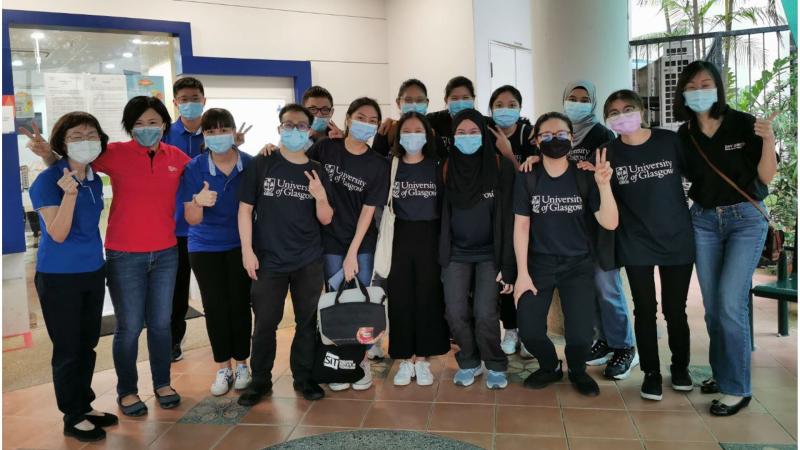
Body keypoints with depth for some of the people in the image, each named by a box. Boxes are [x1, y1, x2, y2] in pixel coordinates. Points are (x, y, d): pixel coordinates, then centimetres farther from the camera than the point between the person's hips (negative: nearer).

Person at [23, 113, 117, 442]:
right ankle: (73, 418, 20)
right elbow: (58, 235, -23)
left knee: (88, 346, 15)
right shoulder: (47, 181, -16)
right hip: (58, 278, -6)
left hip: (94, 272, 6)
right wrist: (69, 193, -32)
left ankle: (85, 406, 30)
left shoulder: (94, 180, 4)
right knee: (68, 350, 5)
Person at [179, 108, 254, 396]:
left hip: (240, 245, 0)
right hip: (205, 248, 1)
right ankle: (223, 369, 22)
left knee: (240, 304, 3)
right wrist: (199, 202, -31)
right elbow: (192, 220, -13)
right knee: (215, 307, 7)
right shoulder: (194, 168, -11)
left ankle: (242, 364, 22)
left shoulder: (250, 164, -11)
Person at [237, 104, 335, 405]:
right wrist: (247, 250, -7)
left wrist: (320, 197, -16)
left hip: (309, 263, 2)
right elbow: (245, 209, -1)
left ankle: (304, 377, 26)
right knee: (265, 323, 5)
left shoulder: (317, 172, 5)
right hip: (268, 260, -2)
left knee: (307, 321, 10)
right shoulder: (261, 165, -1)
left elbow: (326, 220, 4)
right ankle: (260, 380, 22)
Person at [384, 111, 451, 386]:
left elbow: (444, 205, 4)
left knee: (427, 298, 4)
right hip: (399, 238, 0)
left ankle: (422, 359, 16)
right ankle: (405, 360, 15)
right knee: (400, 298, 2)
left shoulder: (436, 167, 4)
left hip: (429, 237, 0)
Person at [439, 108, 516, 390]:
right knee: (455, 313, -3)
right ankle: (469, 362, 23)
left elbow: (507, 217, -8)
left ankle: (496, 365, 16)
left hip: (490, 253, -2)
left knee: (484, 314, -10)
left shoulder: (500, 166, -8)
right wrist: (441, 256, 1)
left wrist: (507, 265, -12)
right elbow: (442, 215, 4)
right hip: (456, 253, 2)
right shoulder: (448, 168, 0)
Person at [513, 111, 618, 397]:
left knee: (580, 335, -13)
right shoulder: (527, 179, -5)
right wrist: (522, 273, -8)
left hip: (578, 264, 0)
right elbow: (521, 226, -3)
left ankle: (577, 371, 23)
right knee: (529, 331, -12)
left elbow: (610, 223, -13)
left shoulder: (584, 177, -6)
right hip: (539, 262, 1)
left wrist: (604, 185, -28)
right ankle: (550, 367, 22)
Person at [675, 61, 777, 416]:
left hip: (745, 218, -4)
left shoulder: (743, 124, -8)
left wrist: (768, 140, -25)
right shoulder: (684, 135, 2)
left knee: (730, 303, -10)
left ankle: (737, 389, 2)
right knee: (712, 305, 9)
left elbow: (766, 177, -8)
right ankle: (721, 372, 26)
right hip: (704, 220, 4)